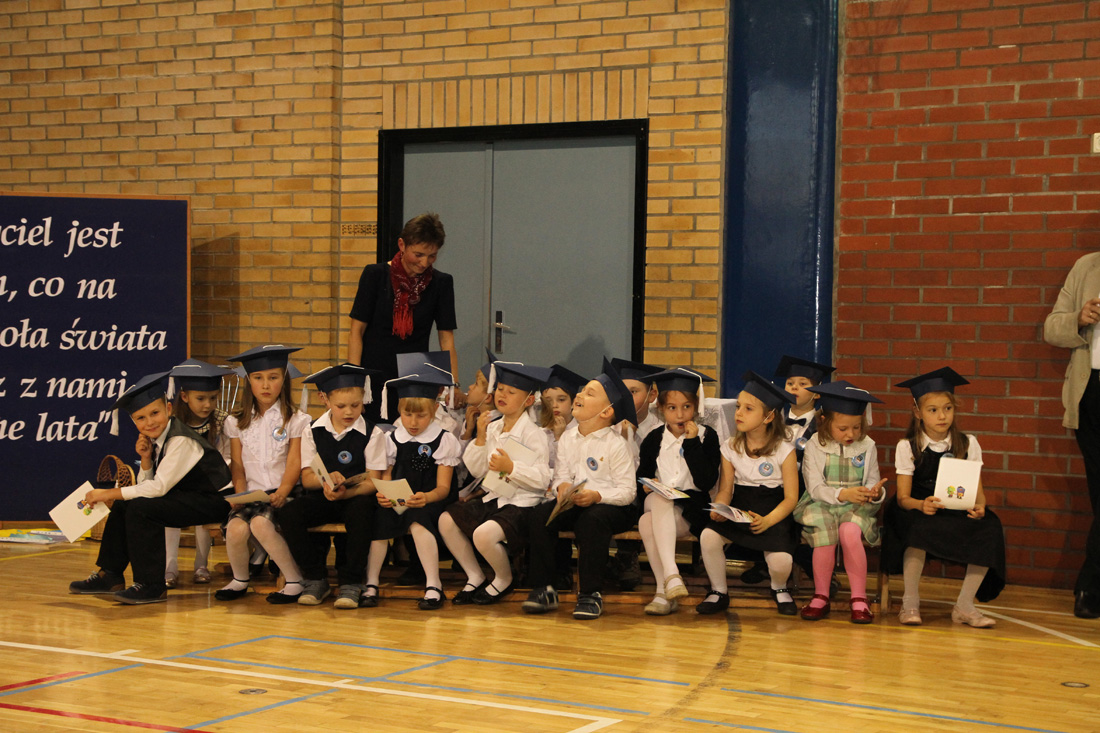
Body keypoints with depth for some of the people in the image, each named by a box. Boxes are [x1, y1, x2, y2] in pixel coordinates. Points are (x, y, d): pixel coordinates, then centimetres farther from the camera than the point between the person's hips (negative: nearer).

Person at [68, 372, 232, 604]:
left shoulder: (180, 441, -22)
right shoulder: (155, 438, 5)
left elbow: (159, 487, -26)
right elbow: (146, 486, 7)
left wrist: (108, 494, -22)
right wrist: (146, 459, -12)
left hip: (211, 500, -10)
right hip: (185, 496, 10)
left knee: (140, 509, -24)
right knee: (123, 505, 10)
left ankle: (152, 586, -19)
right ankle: (109, 575, 19)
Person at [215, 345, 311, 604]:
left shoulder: (296, 421, 4)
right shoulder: (237, 423, 13)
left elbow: (294, 463, -3)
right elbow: (237, 466, 9)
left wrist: (282, 493, -18)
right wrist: (240, 495, -8)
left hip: (281, 493, -3)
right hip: (251, 493, 3)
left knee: (260, 523, -33)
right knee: (236, 527, -28)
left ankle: (295, 581, -18)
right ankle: (239, 580, 1)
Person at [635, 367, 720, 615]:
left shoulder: (707, 436, 3)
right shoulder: (654, 439, 13)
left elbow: (707, 482, -10)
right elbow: (642, 476, 16)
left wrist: (692, 443, -12)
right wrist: (647, 486, -8)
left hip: (691, 510, -3)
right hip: (657, 505, 3)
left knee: (648, 522, -33)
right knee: (658, 498, -35)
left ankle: (663, 591, -33)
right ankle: (670, 575, -41)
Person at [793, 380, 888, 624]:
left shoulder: (866, 447, 6)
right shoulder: (814, 448, -1)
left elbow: (872, 483, 7)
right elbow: (815, 488, -8)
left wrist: (875, 492, -18)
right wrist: (842, 494, -25)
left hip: (856, 507, 1)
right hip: (821, 506, -1)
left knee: (850, 532, -32)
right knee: (825, 535, -31)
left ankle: (859, 598, -20)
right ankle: (820, 597, -10)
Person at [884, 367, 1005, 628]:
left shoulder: (968, 444, 8)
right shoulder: (907, 447, 1)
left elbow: (978, 490, 4)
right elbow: (903, 497, -5)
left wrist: (979, 507, -20)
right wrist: (922, 505, -28)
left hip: (958, 514, 3)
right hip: (917, 512, -2)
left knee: (989, 527, -28)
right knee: (920, 527, -37)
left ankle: (964, 605, -17)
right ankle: (910, 602, -20)